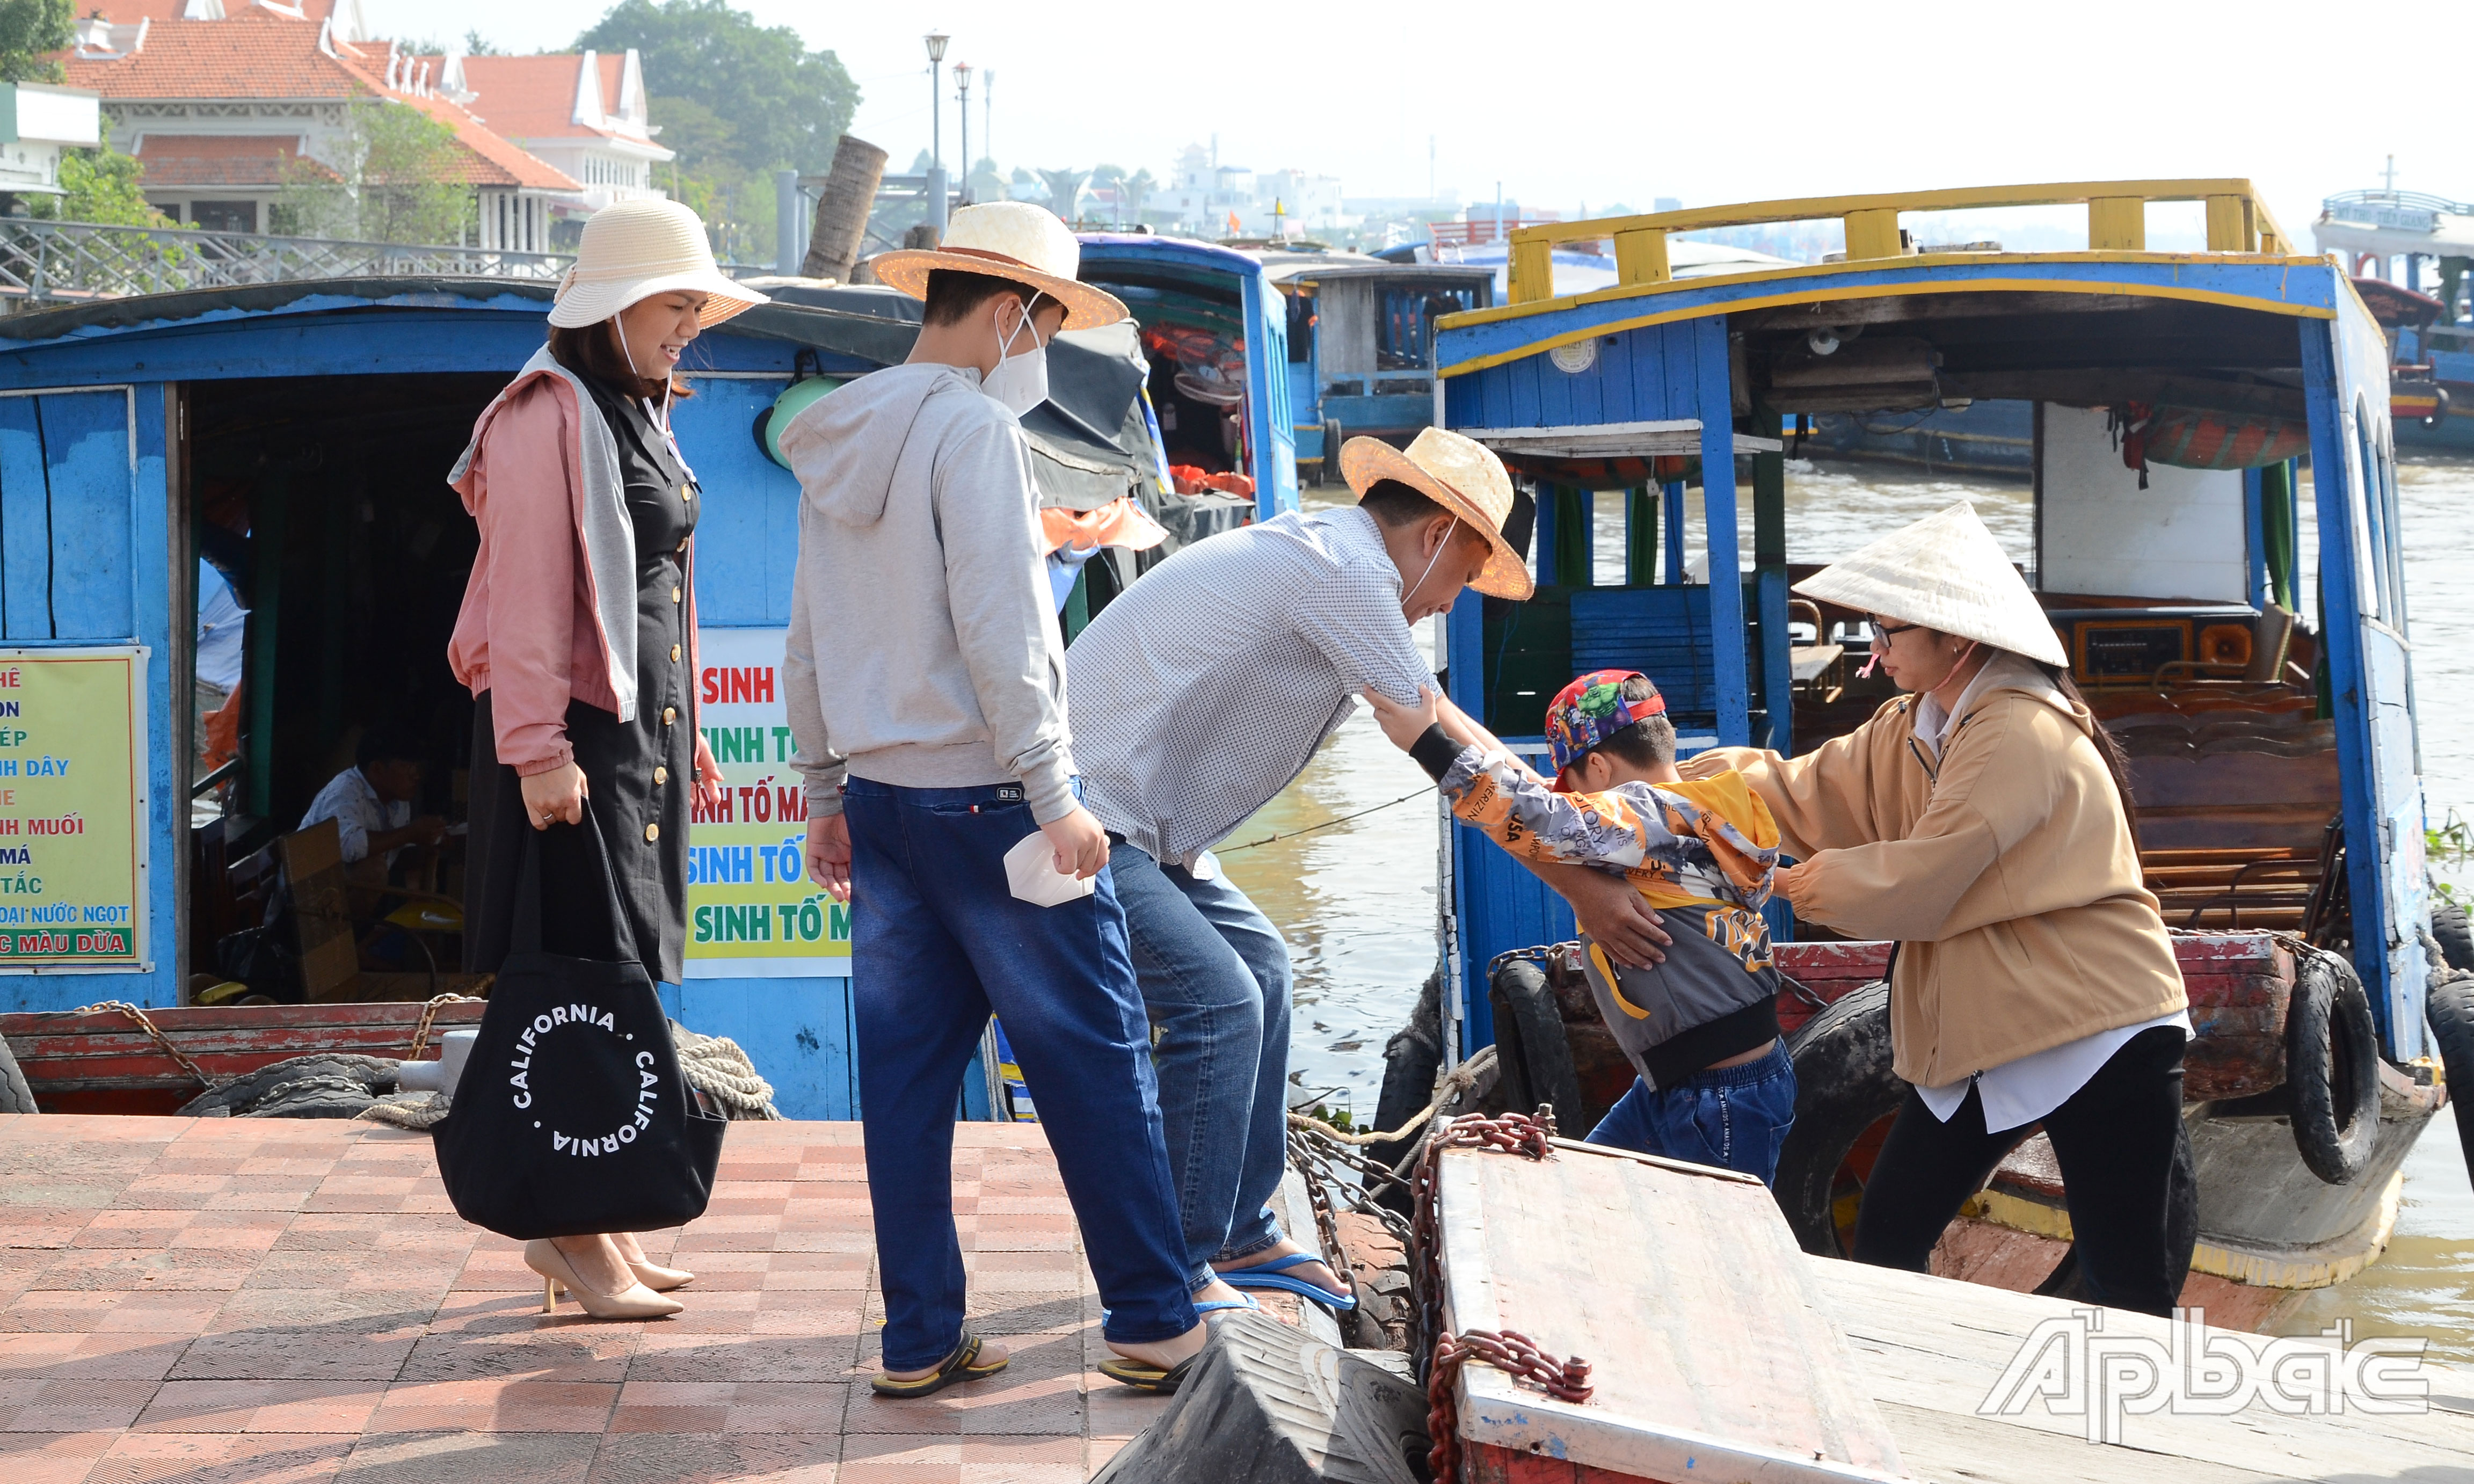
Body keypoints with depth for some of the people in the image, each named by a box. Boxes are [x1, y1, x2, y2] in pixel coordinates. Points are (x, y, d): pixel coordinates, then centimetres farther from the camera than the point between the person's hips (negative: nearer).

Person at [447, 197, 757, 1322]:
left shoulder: (639, 414, 17)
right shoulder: (549, 415, -12)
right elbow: (526, 593, -17)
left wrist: (684, 733, 22)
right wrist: (537, 751, -22)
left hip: (645, 721, 9)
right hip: (575, 723, -9)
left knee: (628, 972, 10)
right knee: (592, 972, -9)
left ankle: (591, 1225, 16)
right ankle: (573, 1234, -4)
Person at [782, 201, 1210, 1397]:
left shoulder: (837, 441, 12)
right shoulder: (970, 427, -13)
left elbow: (807, 639, 16)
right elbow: (998, 631, -18)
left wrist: (824, 790, 22)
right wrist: (1051, 795, -16)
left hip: (881, 800, 8)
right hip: (986, 799, -8)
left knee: (905, 1072, 9)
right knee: (1093, 1057, -1)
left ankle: (918, 1340, 12)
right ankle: (1155, 1327, 4)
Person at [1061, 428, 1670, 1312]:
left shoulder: (1319, 555, 16)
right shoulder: (1341, 573, -16)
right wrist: (1585, 885, -9)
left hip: (1135, 825, 11)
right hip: (1085, 818, -11)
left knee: (1258, 968, 17)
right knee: (1219, 1000, -17)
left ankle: (1239, 1236, 23)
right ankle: (1174, 1279, -10)